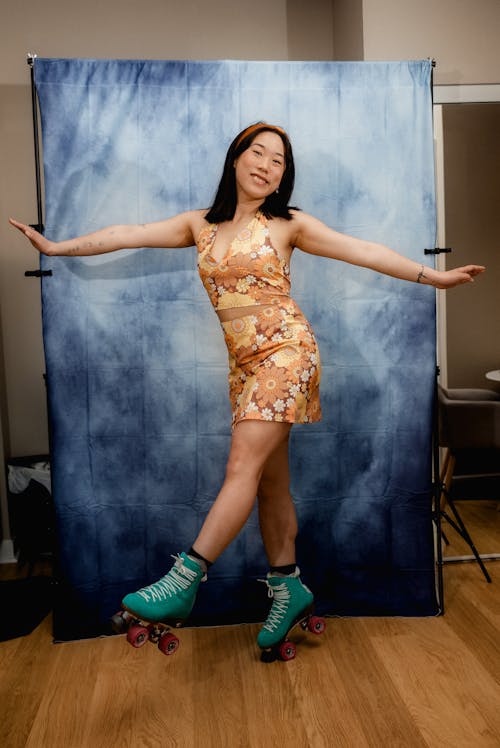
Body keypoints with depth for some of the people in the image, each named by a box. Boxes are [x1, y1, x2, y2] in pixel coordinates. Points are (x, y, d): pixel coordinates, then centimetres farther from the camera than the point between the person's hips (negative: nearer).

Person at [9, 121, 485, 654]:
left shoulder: (288, 224, 3)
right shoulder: (200, 225, 13)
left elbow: (362, 251, 1)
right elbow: (128, 235, 11)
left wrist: (433, 276, -5)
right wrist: (56, 247, 11)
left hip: (286, 350, -4)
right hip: (244, 362, 5)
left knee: (243, 467, -13)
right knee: (270, 480, 7)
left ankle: (183, 581, -11)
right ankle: (287, 586, 17)